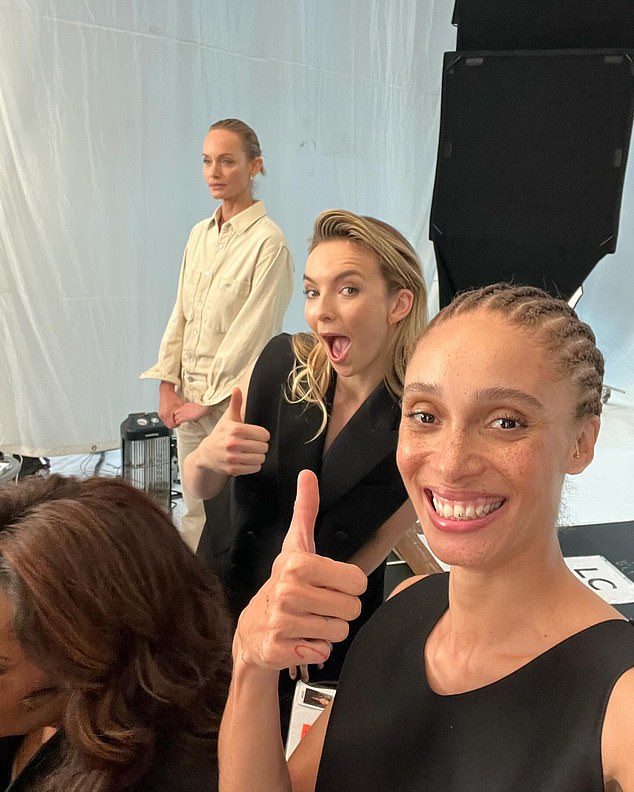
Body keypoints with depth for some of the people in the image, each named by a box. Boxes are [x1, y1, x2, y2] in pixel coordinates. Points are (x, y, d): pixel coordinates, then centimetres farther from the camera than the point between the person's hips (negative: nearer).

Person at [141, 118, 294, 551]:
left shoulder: (268, 242, -13)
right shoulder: (200, 234, 10)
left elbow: (254, 330, -15)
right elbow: (181, 313, 12)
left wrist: (210, 398, -10)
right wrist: (167, 384, 5)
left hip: (237, 401, -6)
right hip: (190, 400, 7)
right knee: (195, 512, 14)